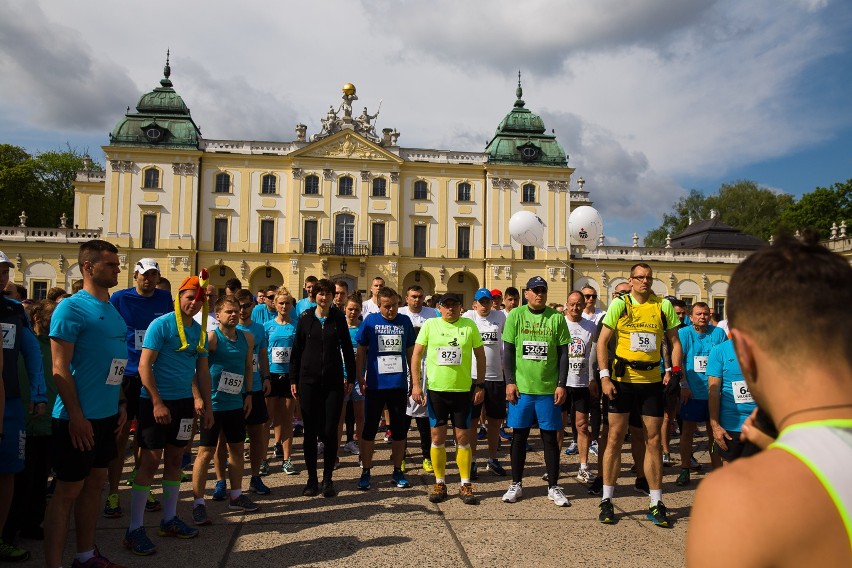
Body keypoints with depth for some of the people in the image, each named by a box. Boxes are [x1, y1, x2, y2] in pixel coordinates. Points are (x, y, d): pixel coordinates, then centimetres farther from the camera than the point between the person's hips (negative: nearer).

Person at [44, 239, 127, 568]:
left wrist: (120, 404, 13)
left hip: (107, 415, 8)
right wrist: (76, 416, -18)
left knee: (95, 483, 16)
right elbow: (59, 368, -16)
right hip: (79, 418, -8)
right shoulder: (71, 308, -13)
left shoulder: (113, 310, 11)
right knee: (68, 490, 0)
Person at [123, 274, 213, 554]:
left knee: (174, 459, 13)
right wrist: (157, 402, -20)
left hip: (184, 402, 6)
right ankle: (134, 529, 7)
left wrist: (207, 405, 11)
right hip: (155, 401, -6)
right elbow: (144, 365, -15)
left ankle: (169, 520, 26)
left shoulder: (199, 331, 7)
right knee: (150, 461, -3)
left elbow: (203, 370, 13)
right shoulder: (160, 324, -11)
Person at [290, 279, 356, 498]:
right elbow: (297, 349, 6)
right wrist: (293, 379, 3)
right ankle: (312, 479, 17)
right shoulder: (305, 318, 2)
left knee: (330, 431, 1)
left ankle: (328, 479, 15)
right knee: (310, 431, 5)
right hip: (309, 381, 0)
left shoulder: (338, 318, 3)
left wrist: (350, 377, 6)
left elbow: (347, 348, 8)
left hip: (333, 381, 0)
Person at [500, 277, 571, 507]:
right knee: (519, 435, 7)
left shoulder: (556, 317, 1)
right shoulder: (516, 315, 1)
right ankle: (516, 484, 21)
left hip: (549, 388, 0)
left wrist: (562, 384, -2)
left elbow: (563, 353, 3)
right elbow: (508, 351, 2)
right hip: (521, 387, 0)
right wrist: (509, 382, -5)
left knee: (550, 437, 7)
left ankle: (553, 487, 19)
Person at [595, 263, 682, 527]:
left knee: (653, 440, 7)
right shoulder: (619, 304, -2)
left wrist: (675, 372, -2)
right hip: (622, 379, -2)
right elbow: (602, 342, -2)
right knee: (615, 438, 3)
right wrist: (604, 376, -10)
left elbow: (675, 341, 10)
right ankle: (606, 500, 14)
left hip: (652, 380, 2)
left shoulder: (664, 305, 3)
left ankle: (656, 503, 19)